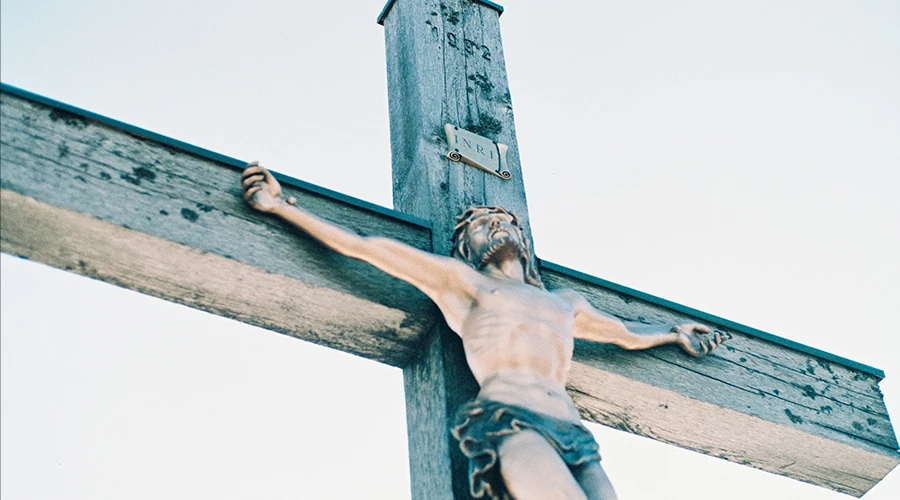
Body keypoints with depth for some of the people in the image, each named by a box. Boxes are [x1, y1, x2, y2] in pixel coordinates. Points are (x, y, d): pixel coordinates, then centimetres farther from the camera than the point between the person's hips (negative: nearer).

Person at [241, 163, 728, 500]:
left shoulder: (565, 303, 35)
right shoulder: (461, 280, 20)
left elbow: (629, 335, 53)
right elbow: (363, 246, 18)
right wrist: (281, 207, 16)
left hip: (573, 438, 5)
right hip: (510, 423, -4)